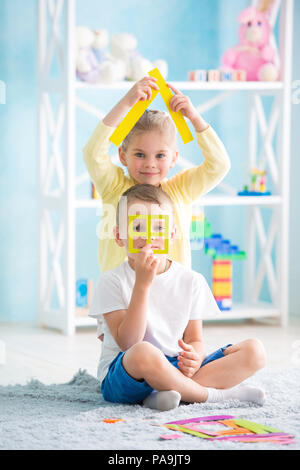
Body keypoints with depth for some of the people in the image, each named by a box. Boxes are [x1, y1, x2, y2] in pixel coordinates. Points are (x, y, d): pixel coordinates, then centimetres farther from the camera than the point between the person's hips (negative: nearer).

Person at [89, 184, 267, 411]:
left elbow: (195, 339, 9)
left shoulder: (191, 281, 7)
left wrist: (195, 358, -17)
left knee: (255, 350, -11)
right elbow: (127, 343, -16)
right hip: (121, 378, -5)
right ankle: (217, 394, -19)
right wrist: (142, 284, -23)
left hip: (175, 369, 5)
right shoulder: (113, 281, -5)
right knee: (144, 353, -41)